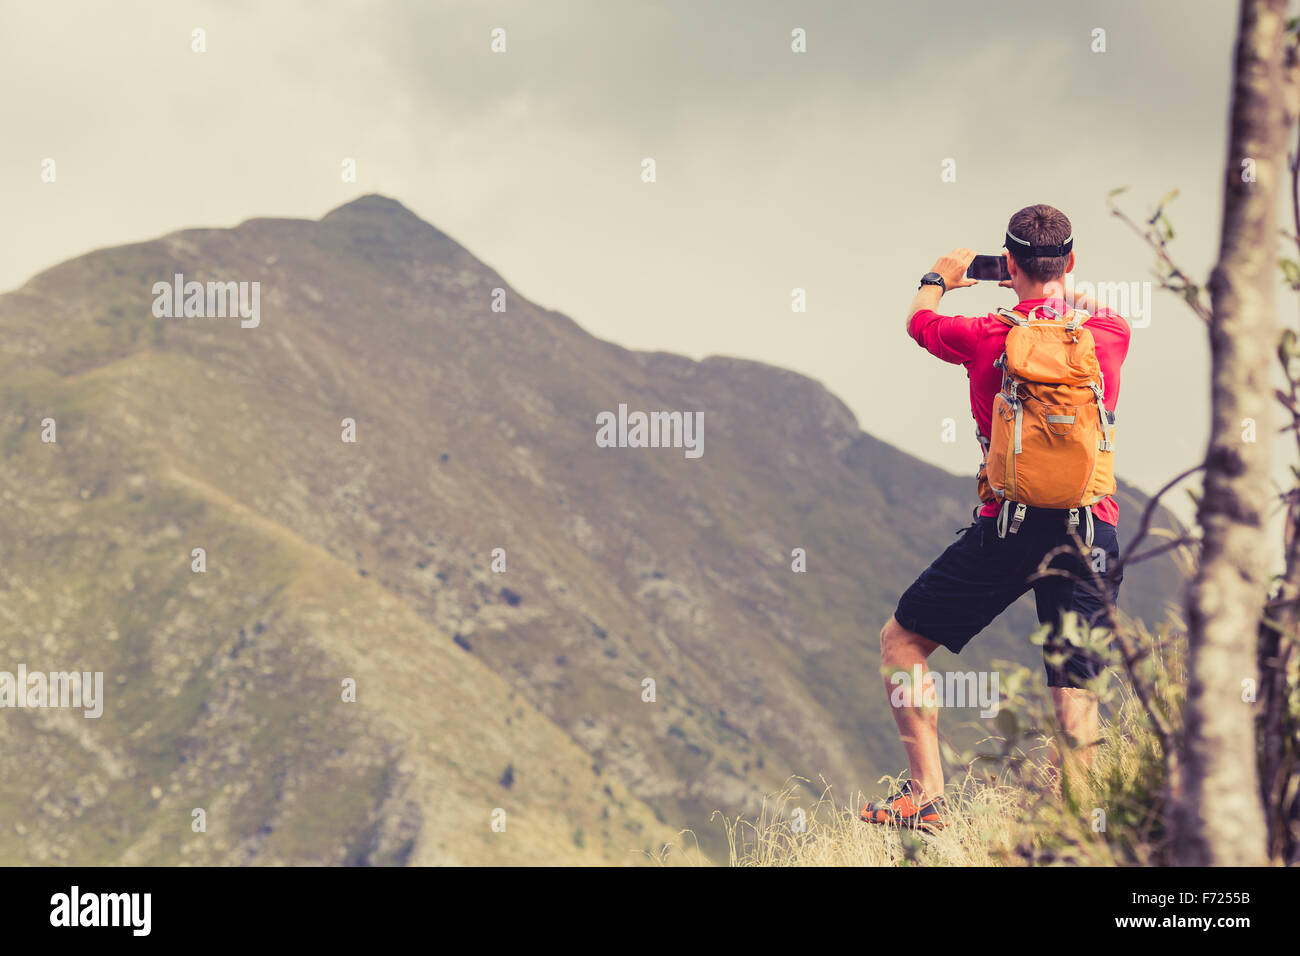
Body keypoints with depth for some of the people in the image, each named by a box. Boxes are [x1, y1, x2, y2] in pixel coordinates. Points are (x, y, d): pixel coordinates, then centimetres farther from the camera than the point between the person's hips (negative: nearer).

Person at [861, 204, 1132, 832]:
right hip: (1093, 530, 2)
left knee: (901, 640, 13)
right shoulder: (1109, 332, 3)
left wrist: (939, 278, 41)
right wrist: (1055, 287, 46)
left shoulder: (986, 337, -3)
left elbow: (918, 321, 20)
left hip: (1009, 527, -2)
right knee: (1075, 690, 3)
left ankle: (925, 797, 7)